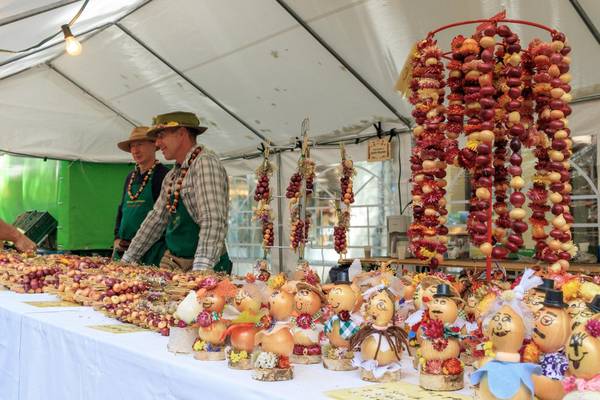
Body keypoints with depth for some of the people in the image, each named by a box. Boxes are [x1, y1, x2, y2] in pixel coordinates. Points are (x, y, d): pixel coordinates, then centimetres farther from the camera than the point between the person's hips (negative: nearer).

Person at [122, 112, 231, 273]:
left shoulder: (206, 163, -15)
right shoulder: (171, 176, 12)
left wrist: (200, 271, -33)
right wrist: (127, 260, 17)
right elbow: (156, 218, 19)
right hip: (171, 263, 7)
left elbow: (213, 223, -25)